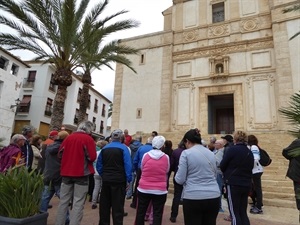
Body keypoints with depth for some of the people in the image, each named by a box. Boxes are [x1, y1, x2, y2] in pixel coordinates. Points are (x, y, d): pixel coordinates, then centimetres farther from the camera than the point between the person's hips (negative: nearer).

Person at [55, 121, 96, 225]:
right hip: (81, 173, -5)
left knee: (64, 201, 15)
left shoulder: (69, 137, 5)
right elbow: (92, 157, -15)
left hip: (66, 173, 5)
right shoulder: (88, 139, -10)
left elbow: (60, 153, 9)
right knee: (78, 203, 1)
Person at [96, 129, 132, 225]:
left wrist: (103, 176, 12)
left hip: (106, 180, 5)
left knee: (104, 205, 16)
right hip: (119, 181, -4)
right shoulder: (123, 148, -8)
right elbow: (128, 165, -16)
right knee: (117, 206, 3)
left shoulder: (104, 148, 7)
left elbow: (98, 165, 7)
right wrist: (128, 180, -10)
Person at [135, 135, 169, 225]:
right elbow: (167, 171, 7)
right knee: (157, 214, 9)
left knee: (140, 212, 16)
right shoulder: (166, 157, -8)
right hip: (160, 190, -1)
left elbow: (142, 169, 7)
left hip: (144, 189, 1)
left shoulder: (145, 155, -7)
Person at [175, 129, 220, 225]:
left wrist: (177, 176, 13)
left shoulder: (186, 153, -7)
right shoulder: (211, 153, 10)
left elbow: (180, 180, -7)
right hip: (213, 196, 5)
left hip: (193, 197, -5)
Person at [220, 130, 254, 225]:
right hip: (246, 184, 7)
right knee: (243, 213, 15)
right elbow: (250, 168, 17)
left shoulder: (232, 149, -12)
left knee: (234, 213, 2)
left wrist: (227, 173, 13)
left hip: (233, 184, -7)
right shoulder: (249, 152, 8)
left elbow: (222, 166, -7)